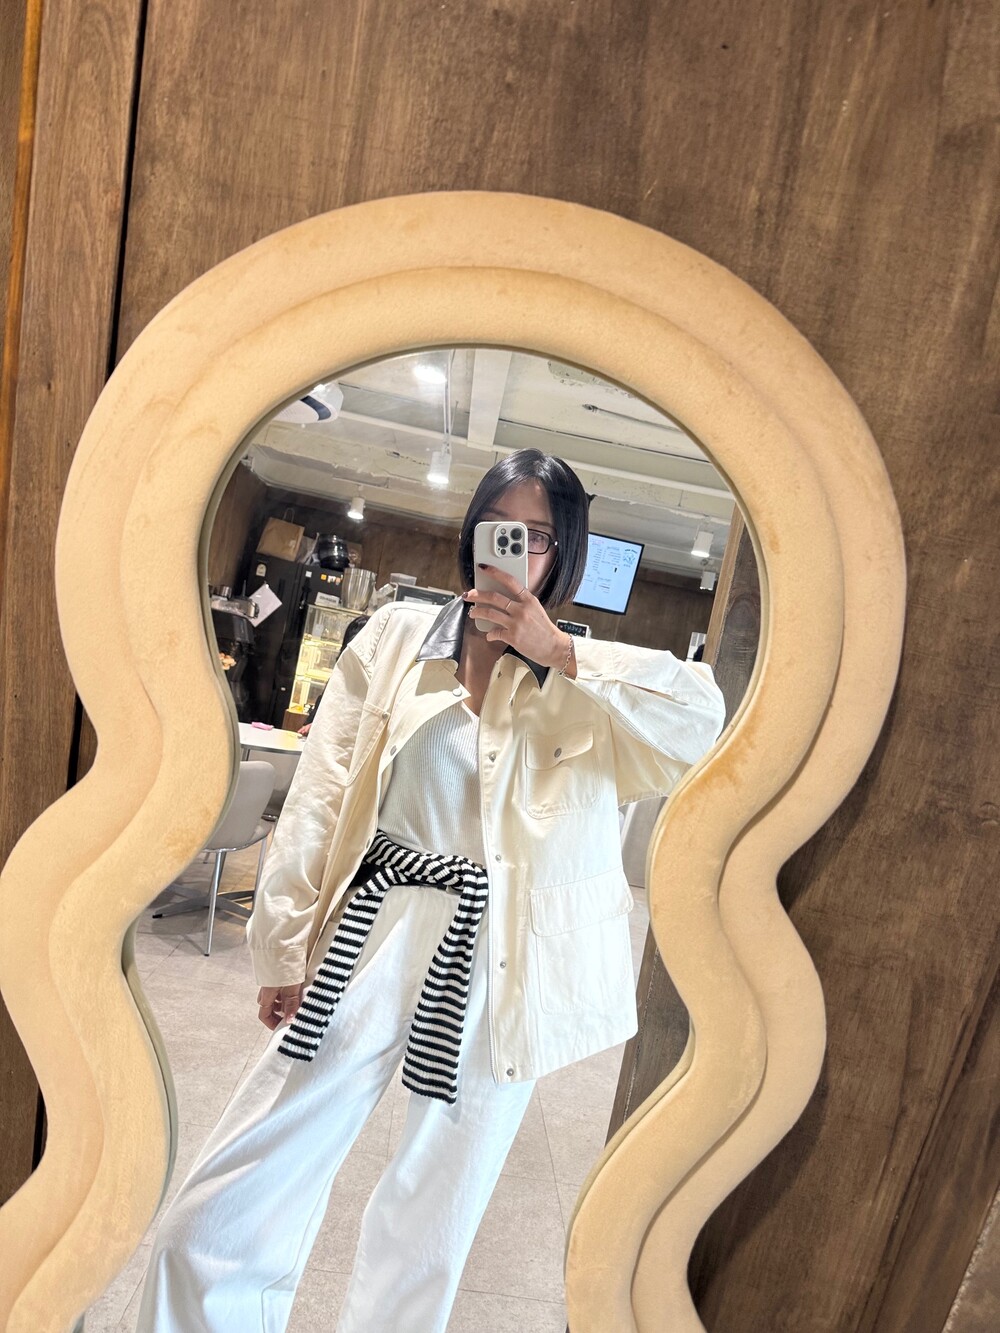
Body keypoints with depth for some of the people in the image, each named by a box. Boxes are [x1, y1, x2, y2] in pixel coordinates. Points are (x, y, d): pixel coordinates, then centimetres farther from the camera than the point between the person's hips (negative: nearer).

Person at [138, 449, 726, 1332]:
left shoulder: (592, 674, 5)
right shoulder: (396, 639, 4)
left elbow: (702, 718, -13)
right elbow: (321, 797, 3)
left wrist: (556, 653, -14)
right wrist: (287, 946, 2)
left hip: (504, 967, 0)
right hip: (379, 937, 0)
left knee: (431, 1230, 16)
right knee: (217, 1225, 0)